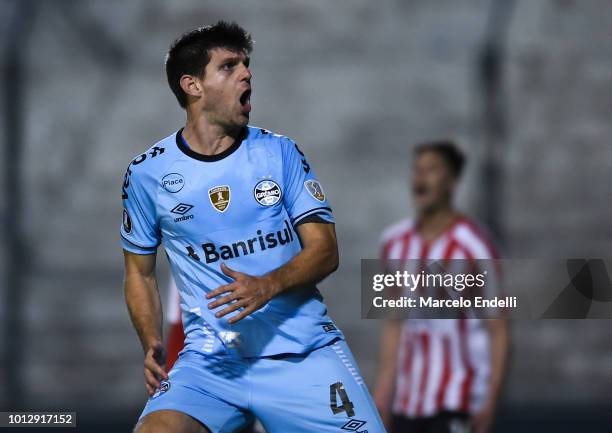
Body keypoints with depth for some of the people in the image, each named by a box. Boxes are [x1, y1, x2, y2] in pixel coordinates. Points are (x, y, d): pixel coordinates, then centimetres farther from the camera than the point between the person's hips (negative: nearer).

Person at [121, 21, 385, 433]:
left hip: (305, 352, 1)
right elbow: (140, 271, 16)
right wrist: (153, 347, -1)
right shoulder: (147, 174, 5)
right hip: (211, 361, -1)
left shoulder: (280, 152, 6)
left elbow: (325, 251, 2)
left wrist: (267, 286, -17)